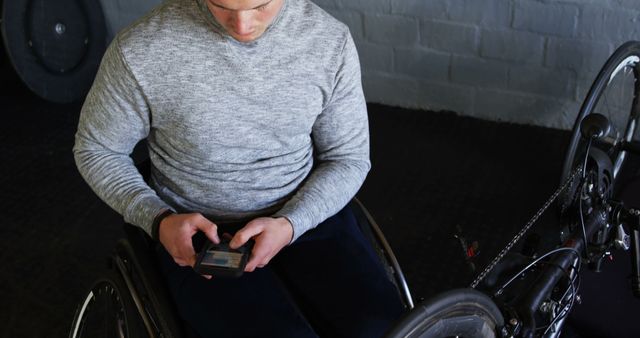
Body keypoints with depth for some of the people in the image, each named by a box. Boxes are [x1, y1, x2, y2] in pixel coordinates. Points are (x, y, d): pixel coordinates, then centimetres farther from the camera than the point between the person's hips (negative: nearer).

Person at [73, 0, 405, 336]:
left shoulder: (330, 40, -8)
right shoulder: (140, 50, -15)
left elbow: (349, 158, 2)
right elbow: (96, 149, 1)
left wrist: (290, 224, -15)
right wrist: (158, 220, -14)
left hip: (308, 214, 2)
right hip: (199, 237, -2)